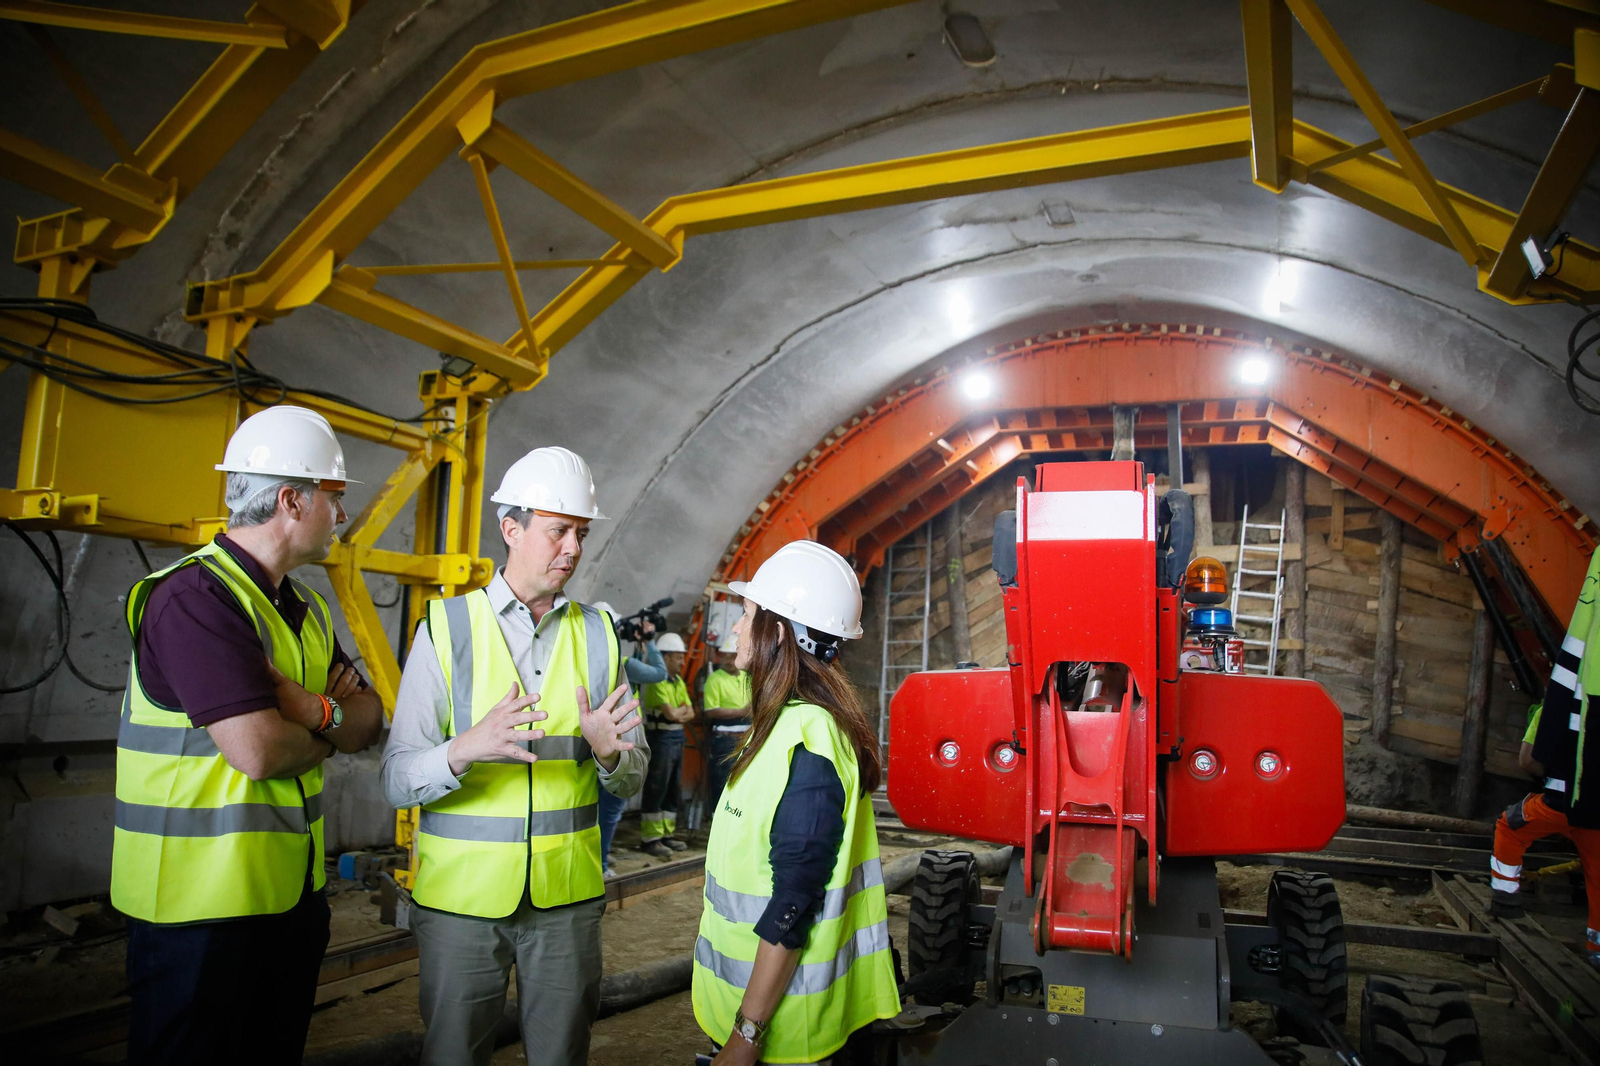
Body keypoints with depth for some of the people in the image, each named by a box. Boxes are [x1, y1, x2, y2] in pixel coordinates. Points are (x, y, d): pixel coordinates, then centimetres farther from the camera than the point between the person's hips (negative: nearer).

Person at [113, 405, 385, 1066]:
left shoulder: (305, 609, 11)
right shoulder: (194, 596, -19)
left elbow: (370, 718, 7)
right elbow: (257, 751, -27)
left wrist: (318, 709, -16)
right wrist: (331, 729, -7)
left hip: (294, 890, 9)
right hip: (201, 904, -9)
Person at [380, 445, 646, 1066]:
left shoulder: (598, 634, 3)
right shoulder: (446, 627, -5)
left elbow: (632, 781, 4)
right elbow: (397, 782, -10)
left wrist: (607, 753, -18)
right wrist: (465, 749, -29)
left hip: (567, 896, 2)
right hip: (461, 892, -2)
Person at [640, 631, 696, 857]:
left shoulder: (679, 682, 14)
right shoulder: (657, 682, -13)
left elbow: (690, 713, 11)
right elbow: (671, 713, -21)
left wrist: (677, 713, -9)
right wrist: (683, 709, -1)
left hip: (677, 738, 9)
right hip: (661, 738, -9)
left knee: (673, 790, 12)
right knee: (655, 789, -3)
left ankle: (667, 834, 20)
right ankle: (650, 838, 3)